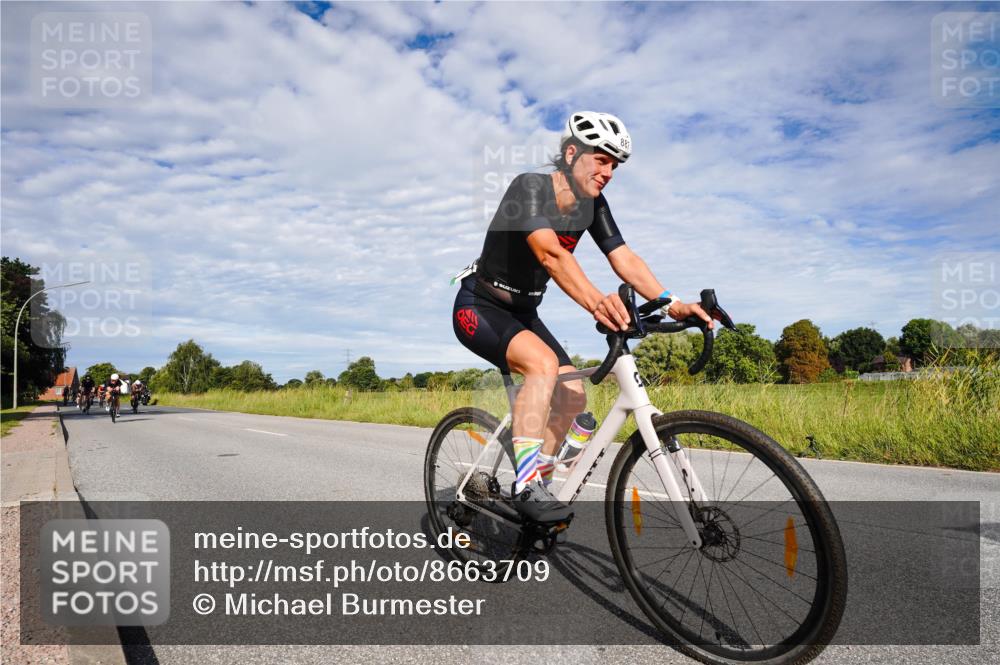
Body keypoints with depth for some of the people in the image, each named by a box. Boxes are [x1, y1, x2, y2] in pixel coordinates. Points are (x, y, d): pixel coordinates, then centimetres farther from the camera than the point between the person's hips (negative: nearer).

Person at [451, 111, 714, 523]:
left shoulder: (592, 205, -2)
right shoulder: (530, 187, -23)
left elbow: (623, 258, -12)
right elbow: (550, 253, -40)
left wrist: (670, 302, -27)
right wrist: (595, 301, -56)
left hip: (522, 312, 8)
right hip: (479, 308, -7)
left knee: (572, 395, -2)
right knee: (543, 363, -32)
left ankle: (537, 481, 15)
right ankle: (526, 485, -28)